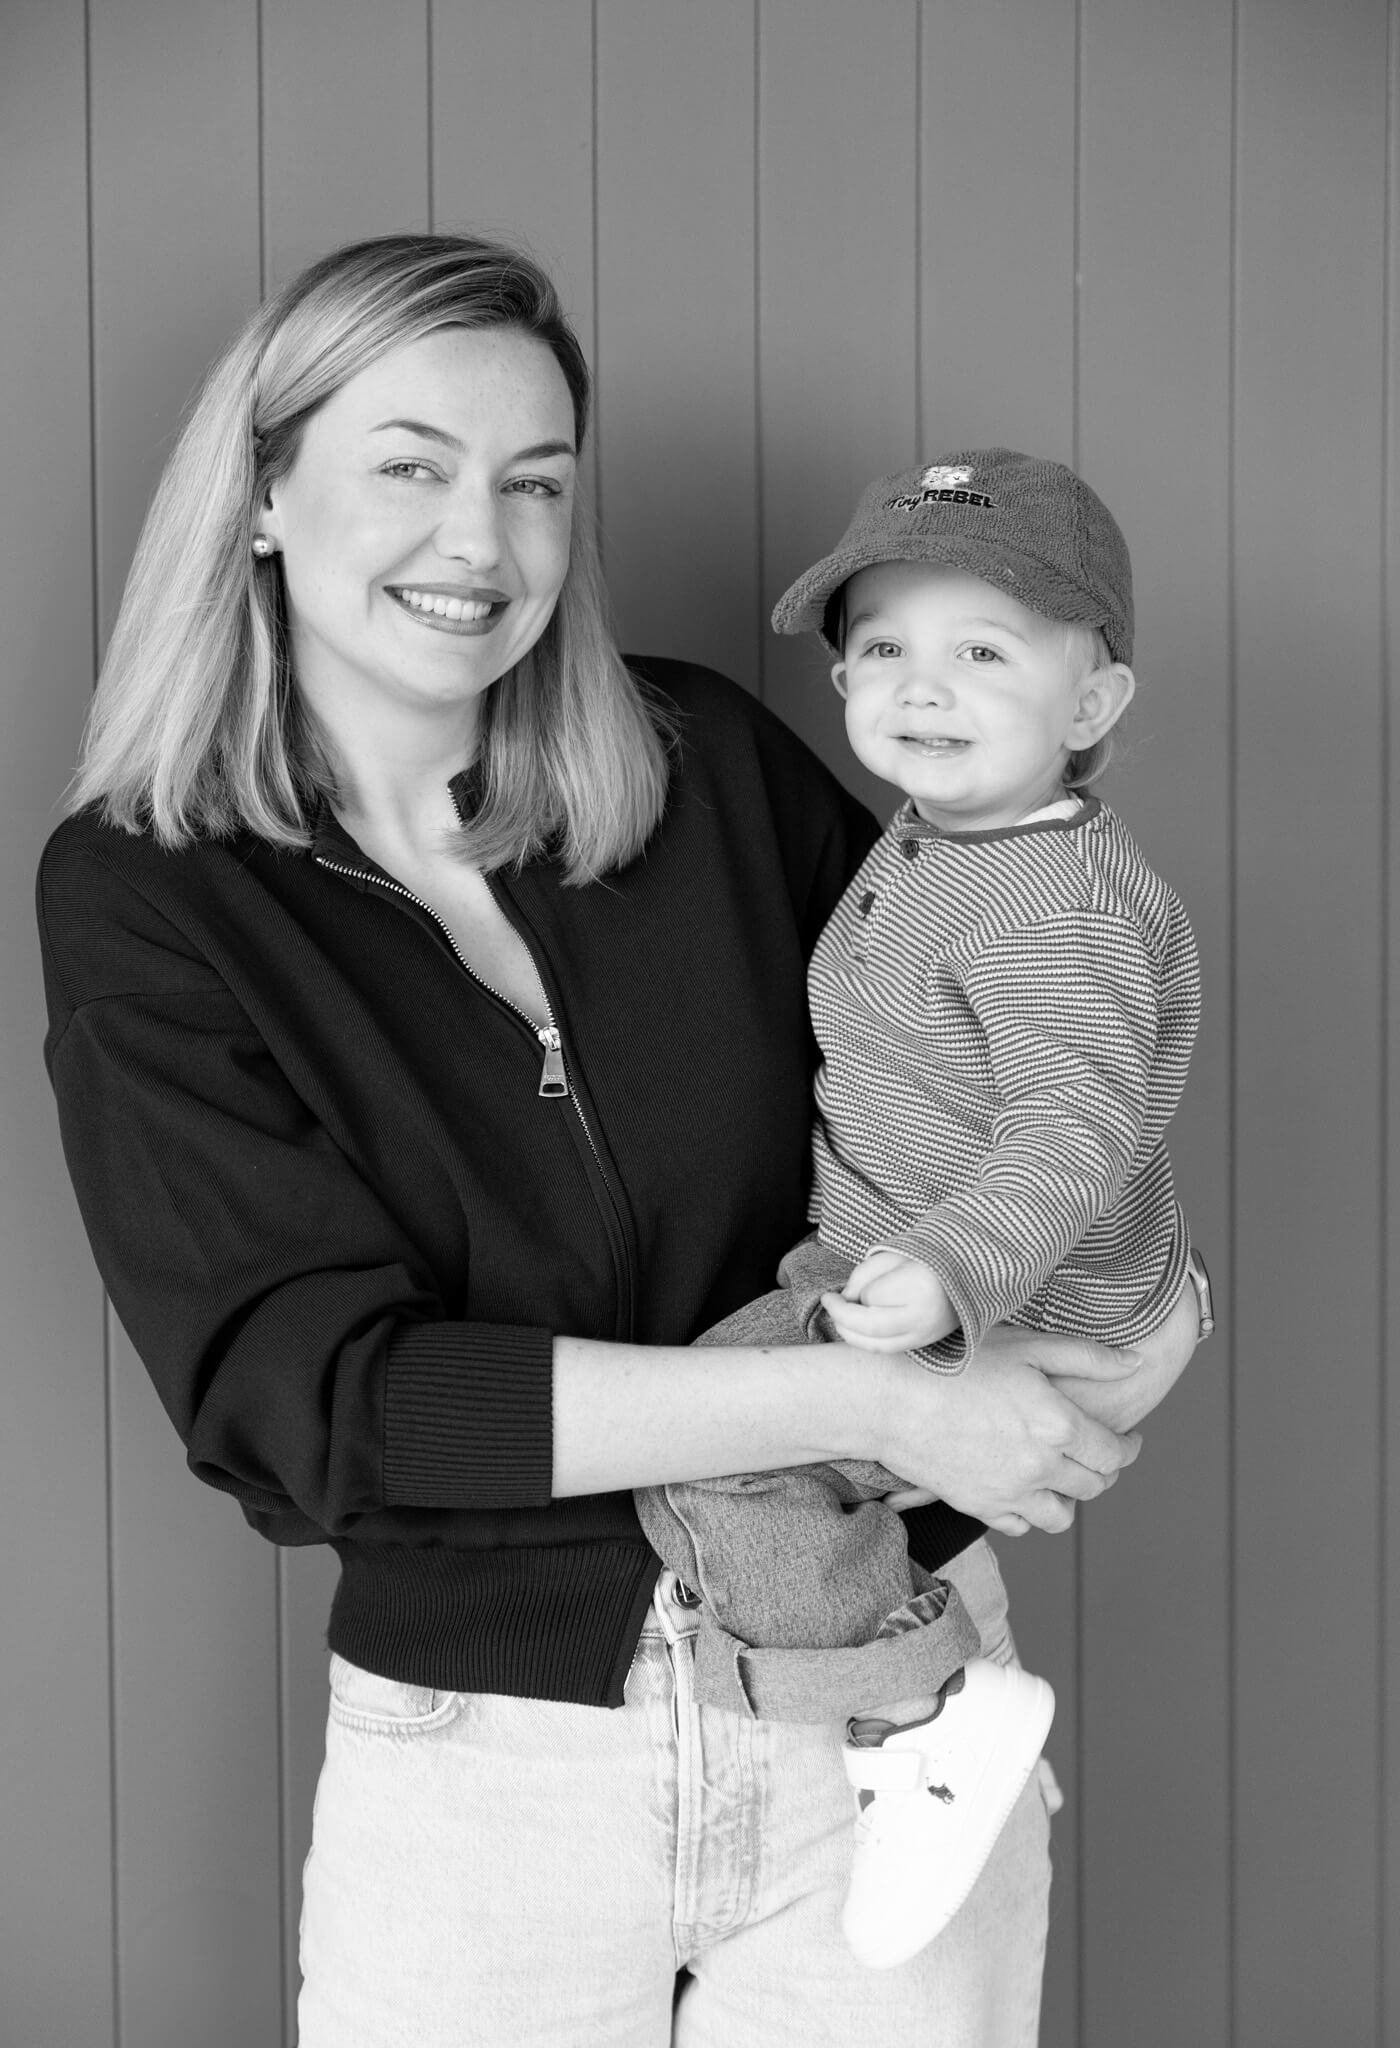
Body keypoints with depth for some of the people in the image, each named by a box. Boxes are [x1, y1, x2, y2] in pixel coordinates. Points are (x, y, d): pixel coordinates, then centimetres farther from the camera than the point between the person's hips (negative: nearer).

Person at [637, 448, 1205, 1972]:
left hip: (1016, 1318, -11)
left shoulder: (1057, 906, -23)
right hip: (891, 1249, 11)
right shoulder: (934, 844, 8)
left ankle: (922, 1712, -12)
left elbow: (1074, 1123, -34)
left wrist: (949, 1270, -47)